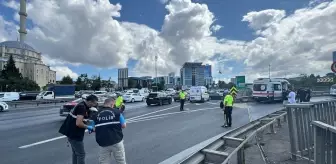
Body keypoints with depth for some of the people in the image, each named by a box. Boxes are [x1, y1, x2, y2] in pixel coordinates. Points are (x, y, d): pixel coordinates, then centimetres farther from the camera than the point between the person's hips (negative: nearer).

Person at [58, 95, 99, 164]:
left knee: (76, 153, 22)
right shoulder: (82, 107, -22)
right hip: (75, 135, -10)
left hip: (73, 133, 10)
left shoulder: (82, 105, 9)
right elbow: (78, 123, -29)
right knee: (81, 154, 2)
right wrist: (88, 127, -15)